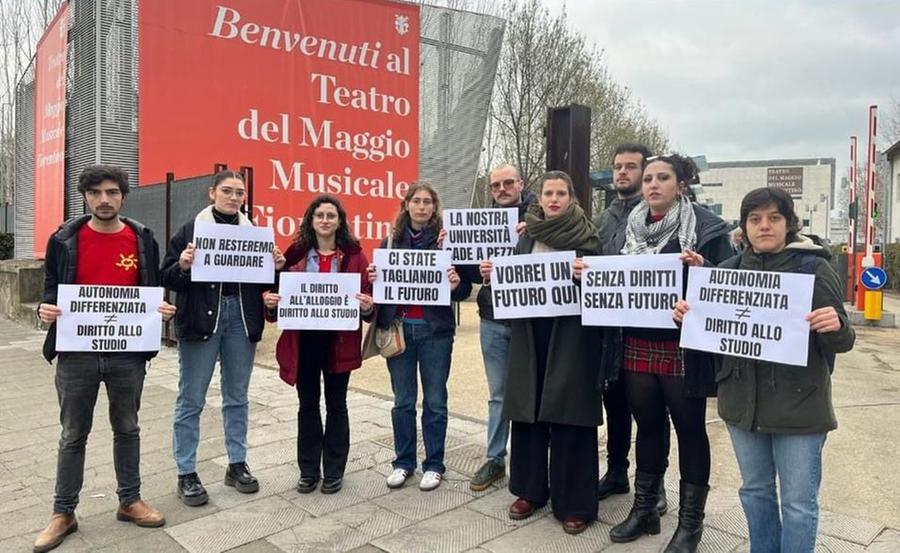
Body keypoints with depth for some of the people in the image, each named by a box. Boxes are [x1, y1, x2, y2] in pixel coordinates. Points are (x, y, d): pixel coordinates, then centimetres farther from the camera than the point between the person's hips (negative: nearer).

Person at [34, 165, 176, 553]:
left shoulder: (142, 239, 3)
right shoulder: (65, 239, 1)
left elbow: (153, 290, 8)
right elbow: (51, 289, 6)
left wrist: (162, 311, -13)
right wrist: (47, 309, -15)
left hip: (128, 352, 1)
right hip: (77, 352, -1)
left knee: (127, 428, 13)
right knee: (73, 435, 10)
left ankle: (130, 500, 28)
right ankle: (63, 513, 23)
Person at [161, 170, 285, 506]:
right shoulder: (190, 229, -1)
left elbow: (263, 281, 13)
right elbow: (167, 278, -3)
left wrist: (276, 267, -7)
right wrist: (182, 265, -22)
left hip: (242, 318, 4)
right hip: (201, 319, -3)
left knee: (237, 397, 13)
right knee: (191, 399, 4)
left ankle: (237, 465, 25)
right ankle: (186, 473, 16)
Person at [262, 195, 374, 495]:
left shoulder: (354, 254, 0)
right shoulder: (296, 253, 4)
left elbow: (367, 294, -2)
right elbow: (281, 290, 5)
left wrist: (367, 306, -23)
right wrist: (270, 301, -15)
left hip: (339, 339, -1)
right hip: (304, 338, 2)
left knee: (336, 404, 10)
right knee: (308, 404, 12)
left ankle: (334, 471, 24)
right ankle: (308, 470, 26)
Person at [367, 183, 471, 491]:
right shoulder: (392, 240, 7)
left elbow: (464, 290, -1)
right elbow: (379, 281, 12)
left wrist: (455, 285, -23)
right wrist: (372, 278, -9)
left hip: (435, 330, -2)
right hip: (398, 328, 2)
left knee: (434, 401, 7)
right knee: (403, 401, 11)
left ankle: (434, 465, 22)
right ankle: (403, 462, 26)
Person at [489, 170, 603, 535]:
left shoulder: (587, 236, 1)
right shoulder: (526, 236, 11)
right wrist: (493, 275, -4)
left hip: (571, 333, -4)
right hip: (529, 332, 4)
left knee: (569, 413, 0)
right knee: (528, 410, 8)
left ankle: (573, 502, 13)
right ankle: (531, 489, 25)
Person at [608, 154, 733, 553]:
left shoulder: (705, 226, -4)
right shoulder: (632, 227, 10)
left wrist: (702, 269, -25)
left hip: (683, 347, -4)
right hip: (637, 344, 5)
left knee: (689, 430, 9)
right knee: (647, 425, 15)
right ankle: (644, 509, 30)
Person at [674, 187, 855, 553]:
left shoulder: (814, 268, -6)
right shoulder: (730, 269, 4)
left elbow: (841, 342, -7)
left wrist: (836, 326, -29)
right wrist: (688, 315, -10)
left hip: (798, 404, -4)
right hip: (742, 402, 4)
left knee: (798, 503, 8)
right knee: (755, 492, 20)